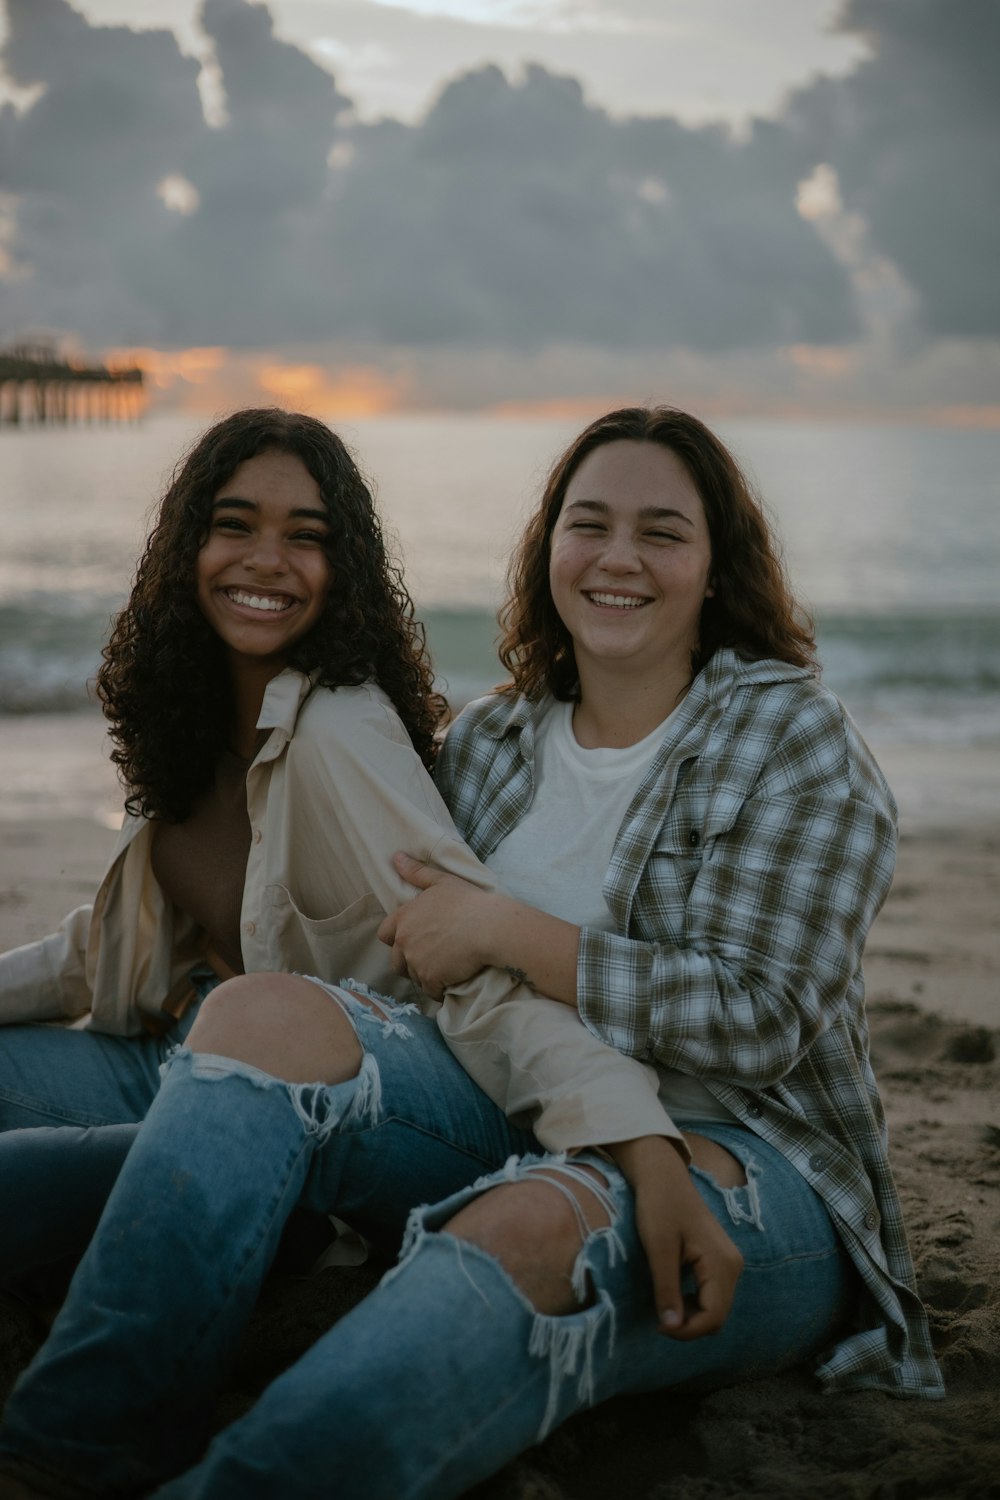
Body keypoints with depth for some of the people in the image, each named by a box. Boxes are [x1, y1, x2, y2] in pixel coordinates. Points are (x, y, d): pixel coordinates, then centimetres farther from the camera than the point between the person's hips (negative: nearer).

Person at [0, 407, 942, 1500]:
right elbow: (441, 979, 21)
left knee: (530, 1223, -39)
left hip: (745, 1172, -5)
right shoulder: (490, 743, 12)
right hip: (515, 1137, 5)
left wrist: (504, 930, -14)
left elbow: (756, 1021, -13)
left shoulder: (794, 738, -3)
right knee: (261, 1009, -18)